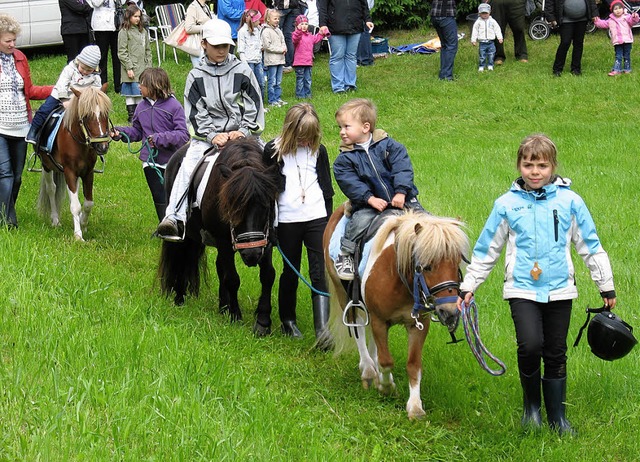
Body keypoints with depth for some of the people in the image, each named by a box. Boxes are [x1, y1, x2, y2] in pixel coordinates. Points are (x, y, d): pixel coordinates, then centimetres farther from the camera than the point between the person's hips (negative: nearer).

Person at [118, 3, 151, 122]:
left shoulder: (143, 31, 13)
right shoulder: (124, 32, -6)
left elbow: (148, 50, 18)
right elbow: (122, 52, -10)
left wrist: (148, 66, 10)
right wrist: (129, 68, -15)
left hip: (142, 68, 6)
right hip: (131, 69, -6)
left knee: (141, 92, 10)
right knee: (130, 93, -2)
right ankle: (131, 115, 4)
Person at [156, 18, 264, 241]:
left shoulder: (242, 72, 6)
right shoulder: (196, 76, 7)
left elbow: (254, 108, 6)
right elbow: (195, 114, 4)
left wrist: (243, 132, -9)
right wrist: (213, 135, -12)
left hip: (240, 134, 0)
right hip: (207, 136, 0)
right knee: (188, 167, -26)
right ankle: (174, 219, -37)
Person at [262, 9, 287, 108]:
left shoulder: (279, 31, 14)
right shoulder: (266, 31, -10)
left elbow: (283, 42, 18)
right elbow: (267, 46, -15)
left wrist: (284, 49, -6)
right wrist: (280, 50, -14)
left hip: (280, 59, 7)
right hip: (271, 60, -7)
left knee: (279, 82, 12)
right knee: (272, 82, -4)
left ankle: (278, 98, 18)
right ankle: (272, 100, 0)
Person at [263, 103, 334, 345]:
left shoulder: (318, 151, 6)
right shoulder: (274, 151, -2)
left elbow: (327, 188, 13)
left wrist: (329, 221, 11)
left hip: (317, 218, 1)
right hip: (287, 221, -1)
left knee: (320, 273, -8)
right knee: (290, 272, 11)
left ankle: (323, 329, -14)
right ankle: (287, 320, 29)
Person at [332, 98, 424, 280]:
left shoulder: (388, 145, 2)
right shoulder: (344, 159, 1)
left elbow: (402, 168, -5)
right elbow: (350, 183, -9)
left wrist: (401, 192, -18)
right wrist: (370, 199, -22)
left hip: (401, 199, 1)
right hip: (368, 204, -1)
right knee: (360, 220, -27)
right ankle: (345, 255, -14)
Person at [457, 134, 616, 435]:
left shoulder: (569, 201, 1)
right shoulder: (507, 204, 1)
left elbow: (591, 246, 9)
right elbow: (486, 249, 9)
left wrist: (606, 286, 11)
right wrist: (468, 286, 8)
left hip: (559, 289, 1)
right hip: (522, 289, -1)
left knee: (556, 354, 7)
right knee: (530, 345, -20)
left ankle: (557, 416, 23)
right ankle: (531, 405, 5)